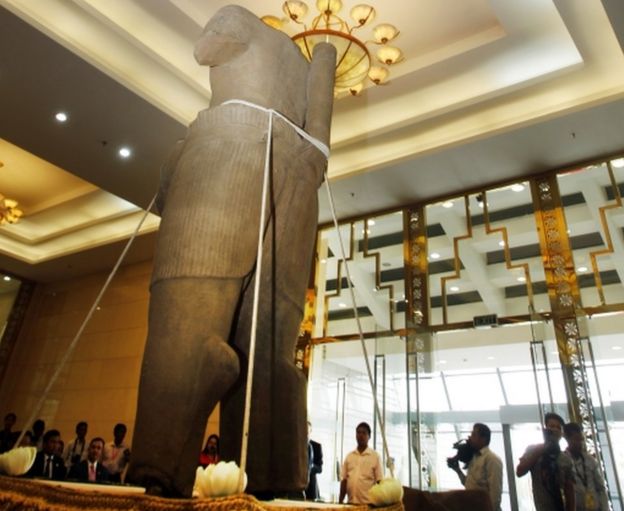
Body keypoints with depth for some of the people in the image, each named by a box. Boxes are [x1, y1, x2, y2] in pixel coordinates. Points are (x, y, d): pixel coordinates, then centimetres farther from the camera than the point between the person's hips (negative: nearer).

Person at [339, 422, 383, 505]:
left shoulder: (375, 456, 0)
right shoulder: (349, 456, 10)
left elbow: (379, 481, -1)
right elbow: (344, 480, 11)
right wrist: (340, 501, 6)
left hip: (368, 503, -3)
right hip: (351, 503, 3)